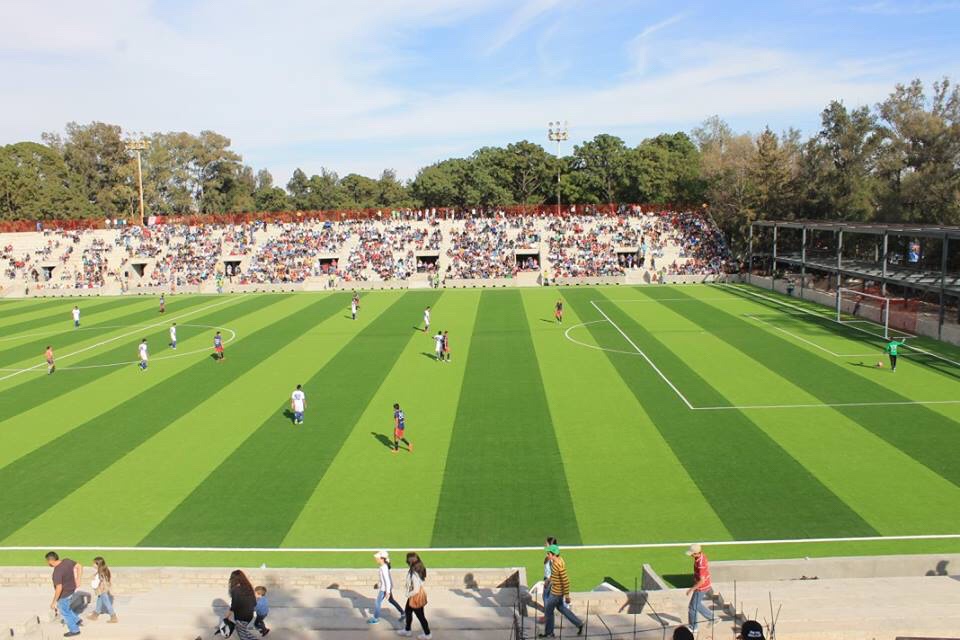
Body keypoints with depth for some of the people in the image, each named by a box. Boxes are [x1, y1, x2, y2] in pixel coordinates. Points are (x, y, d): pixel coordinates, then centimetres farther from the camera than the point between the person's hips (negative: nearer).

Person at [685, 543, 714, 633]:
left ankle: (693, 627, 24)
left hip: (701, 588, -9)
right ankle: (712, 617, 37)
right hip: (706, 586, 9)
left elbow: (702, 580, -32)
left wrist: (691, 589, -25)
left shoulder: (701, 564, -34)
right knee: (697, 604, 25)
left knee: (693, 607, 7)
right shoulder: (702, 555, -6)